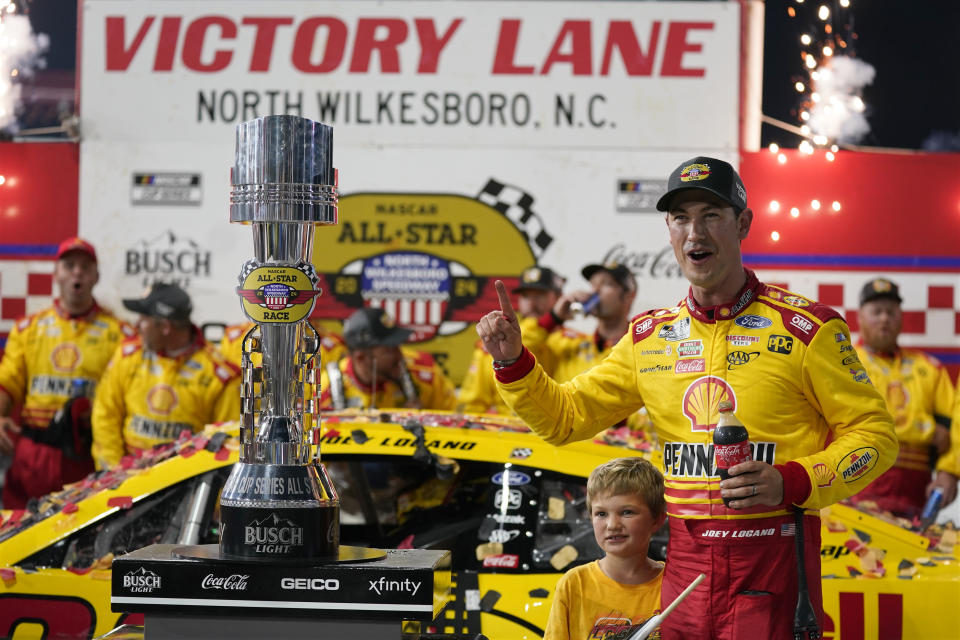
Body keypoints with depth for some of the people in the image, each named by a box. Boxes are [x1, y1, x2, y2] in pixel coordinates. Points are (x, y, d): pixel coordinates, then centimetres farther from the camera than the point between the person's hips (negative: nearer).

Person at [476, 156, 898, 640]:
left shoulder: (806, 328, -3)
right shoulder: (650, 337, 11)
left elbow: (874, 434, -2)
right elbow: (564, 416, 18)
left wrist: (790, 483, -17)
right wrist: (512, 362, 0)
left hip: (772, 562, -4)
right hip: (685, 560, 4)